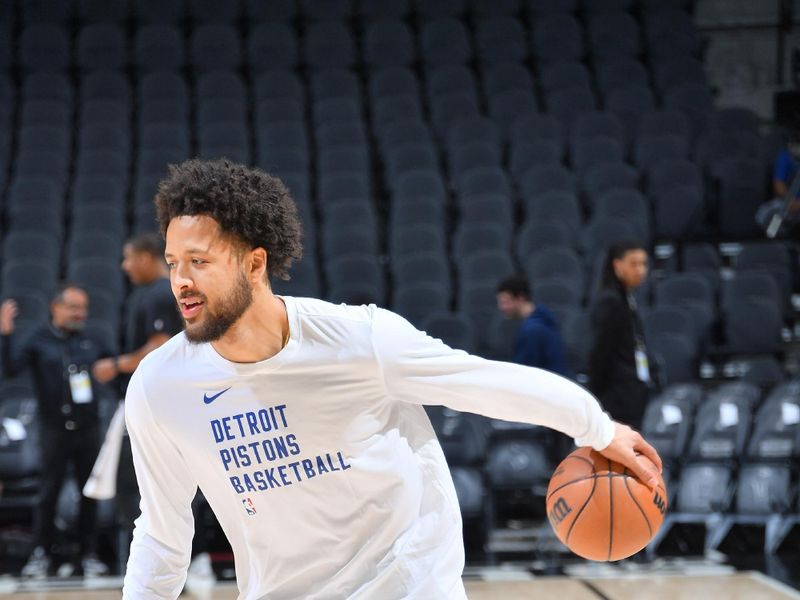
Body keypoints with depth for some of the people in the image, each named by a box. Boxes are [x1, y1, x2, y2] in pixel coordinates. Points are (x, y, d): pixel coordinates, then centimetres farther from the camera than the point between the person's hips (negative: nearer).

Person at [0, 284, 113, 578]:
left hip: (88, 428, 3)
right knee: (49, 492, -1)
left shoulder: (90, 342, 10)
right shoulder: (38, 340, 0)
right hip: (55, 429, -3)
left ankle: (88, 555, 12)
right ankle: (42, 554, 7)